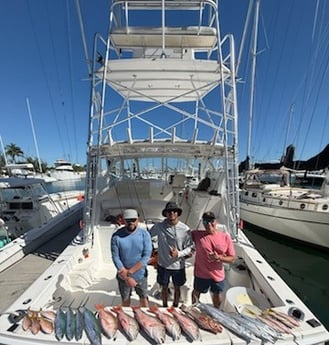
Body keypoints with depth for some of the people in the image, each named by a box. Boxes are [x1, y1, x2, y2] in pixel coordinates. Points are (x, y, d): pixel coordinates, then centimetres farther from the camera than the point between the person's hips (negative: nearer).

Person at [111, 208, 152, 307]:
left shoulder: (144, 234, -15)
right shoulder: (116, 236, -16)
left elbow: (146, 256, -16)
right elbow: (115, 258, -13)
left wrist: (130, 272, -19)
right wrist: (127, 277, -15)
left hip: (140, 275, 0)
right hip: (123, 277, 0)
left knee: (144, 299, 20)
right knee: (125, 301, 21)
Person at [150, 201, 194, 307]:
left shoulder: (185, 229, -16)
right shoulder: (159, 227, -14)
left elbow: (190, 248, -10)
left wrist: (179, 254, -24)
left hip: (178, 266, 0)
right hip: (163, 265, 0)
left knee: (177, 288, 22)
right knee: (164, 287, 22)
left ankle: (175, 307, 49)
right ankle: (164, 306, 49)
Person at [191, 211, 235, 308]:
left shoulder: (225, 237, -14)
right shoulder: (197, 234, -17)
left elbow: (232, 258, -8)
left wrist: (219, 257, -24)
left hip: (218, 275, 1)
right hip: (201, 274, -1)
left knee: (216, 295, 28)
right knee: (196, 292, 25)